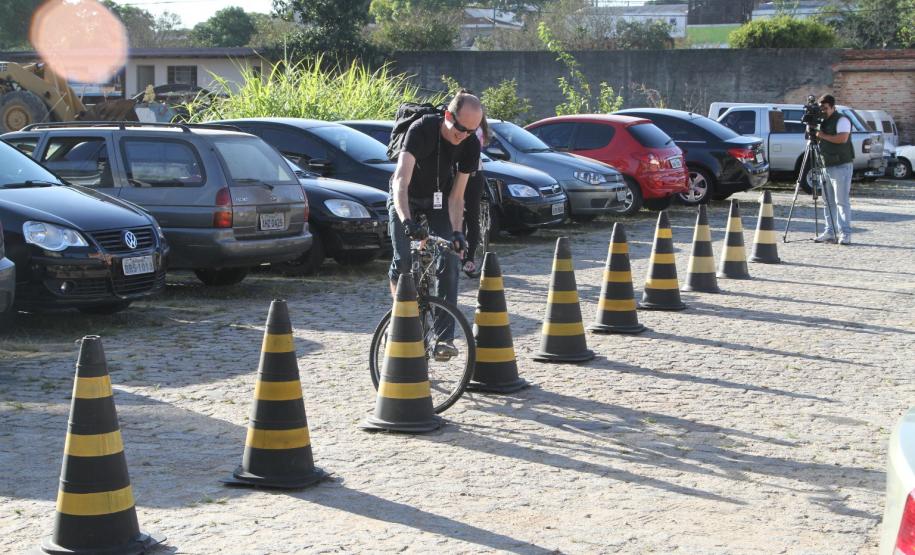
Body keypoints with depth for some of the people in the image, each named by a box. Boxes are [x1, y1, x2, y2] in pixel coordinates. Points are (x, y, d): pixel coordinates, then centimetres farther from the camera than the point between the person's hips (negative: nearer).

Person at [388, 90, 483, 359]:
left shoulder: (470, 145, -18)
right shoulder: (422, 130, -31)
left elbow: (456, 196, -14)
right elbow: (401, 180, -42)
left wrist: (457, 232, -28)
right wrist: (407, 221, -56)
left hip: (438, 199, 3)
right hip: (406, 198, -3)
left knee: (450, 262, -13)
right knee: (403, 261, -19)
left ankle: (444, 336, -11)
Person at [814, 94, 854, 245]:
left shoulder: (842, 120, -7)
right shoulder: (822, 122, 17)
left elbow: (842, 138, -22)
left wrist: (823, 136, -16)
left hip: (841, 166, -8)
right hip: (826, 166, 8)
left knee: (842, 201, -9)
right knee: (828, 202, 7)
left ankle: (845, 234, -10)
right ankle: (830, 232, 11)